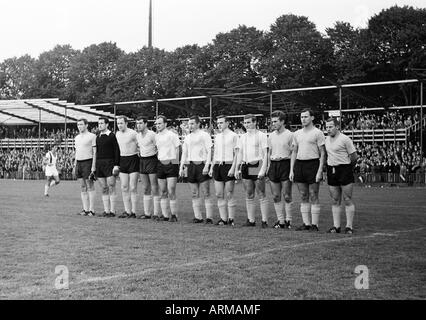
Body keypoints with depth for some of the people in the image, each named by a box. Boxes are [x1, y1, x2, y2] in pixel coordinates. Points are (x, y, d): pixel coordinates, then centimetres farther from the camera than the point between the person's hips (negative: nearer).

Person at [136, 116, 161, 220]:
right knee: (145, 189, 8)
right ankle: (147, 213, 12)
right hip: (142, 161, 7)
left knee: (154, 189, -6)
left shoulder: (152, 134, -11)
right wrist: (140, 153, 16)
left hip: (152, 160, -7)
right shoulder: (138, 135, 10)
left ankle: (156, 213, -3)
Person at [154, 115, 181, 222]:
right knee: (163, 193, 6)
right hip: (161, 165, 6)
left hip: (171, 164, -6)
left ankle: (174, 215, 0)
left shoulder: (172, 135, -6)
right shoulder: (157, 136, 11)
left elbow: (177, 151, -2)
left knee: (171, 193, -8)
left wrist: (176, 164, -2)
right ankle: (165, 215, 11)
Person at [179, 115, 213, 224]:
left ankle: (209, 217, -4)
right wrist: (181, 167, 12)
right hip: (191, 165, 6)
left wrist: (207, 166, -15)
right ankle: (198, 217, 10)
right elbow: (184, 153, 21)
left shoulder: (204, 135, -1)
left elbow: (209, 151, -6)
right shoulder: (187, 137, 18)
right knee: (194, 194, 5)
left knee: (206, 194, -6)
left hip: (202, 165, -6)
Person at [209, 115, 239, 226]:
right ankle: (223, 218, 9)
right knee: (219, 194, 4)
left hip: (228, 166, -6)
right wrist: (211, 168, 15)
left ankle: (231, 219, 4)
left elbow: (236, 154, -7)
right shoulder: (217, 136, 15)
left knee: (229, 195, -4)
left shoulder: (233, 136, -3)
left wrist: (233, 168, -16)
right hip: (217, 166, 6)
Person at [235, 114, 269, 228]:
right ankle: (251, 220, 11)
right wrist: (237, 169, 12)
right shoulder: (243, 137, 14)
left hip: (257, 166, -6)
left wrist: (263, 169, -15)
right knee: (249, 196, 6)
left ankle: (264, 220, -2)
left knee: (261, 195, -4)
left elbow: (265, 154, -6)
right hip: (246, 166, 6)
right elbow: (240, 154, 18)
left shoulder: (261, 135, -2)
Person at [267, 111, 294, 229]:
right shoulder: (271, 136, 13)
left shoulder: (289, 135, -4)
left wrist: (283, 157, -14)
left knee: (287, 196, -3)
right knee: (276, 196, 5)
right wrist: (268, 166, 14)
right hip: (273, 165, 5)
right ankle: (280, 220, 12)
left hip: (285, 165, -5)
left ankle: (288, 220, 6)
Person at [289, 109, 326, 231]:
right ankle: (306, 223, 12)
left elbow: (322, 153, -5)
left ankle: (315, 224, 2)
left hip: (312, 164, -5)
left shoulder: (318, 133, -3)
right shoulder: (297, 134, 14)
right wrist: (291, 170, 10)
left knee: (313, 196, -3)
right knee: (303, 197, 8)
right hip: (299, 164, 5)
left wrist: (320, 171, -13)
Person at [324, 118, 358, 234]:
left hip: (344, 169, -6)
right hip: (331, 171, 6)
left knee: (347, 200, -3)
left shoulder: (345, 139, -8)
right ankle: (336, 226, 11)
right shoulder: (327, 140, 12)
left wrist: (347, 167, 6)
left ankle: (349, 226, 1)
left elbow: (354, 157, -5)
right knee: (335, 201, 7)